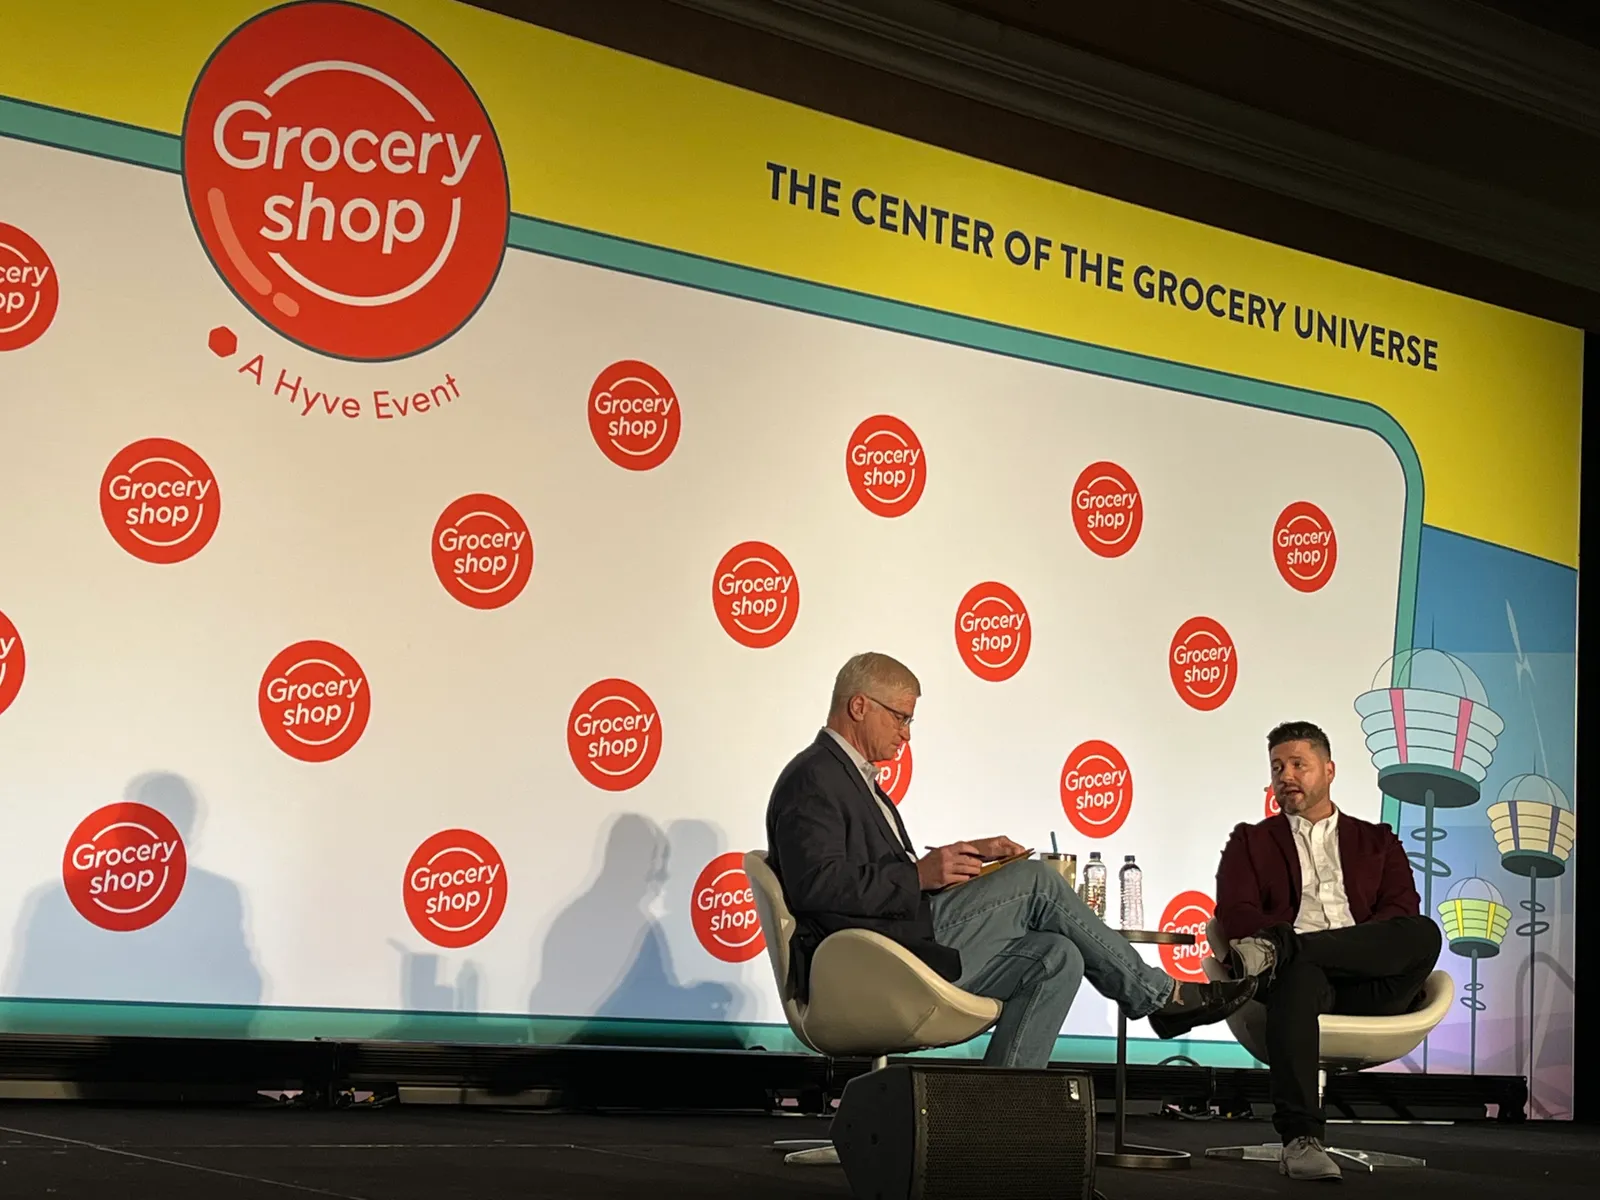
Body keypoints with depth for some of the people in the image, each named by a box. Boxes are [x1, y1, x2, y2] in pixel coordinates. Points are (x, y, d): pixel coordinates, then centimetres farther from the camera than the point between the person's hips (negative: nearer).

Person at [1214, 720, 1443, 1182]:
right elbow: (1235, 915, 7)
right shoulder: (1250, 842, 24)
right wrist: (1292, 943, -15)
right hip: (1300, 970, -2)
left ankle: (1277, 949, -36)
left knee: (1425, 934, -30)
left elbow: (1403, 913, 7)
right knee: (1298, 976, -40)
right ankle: (1301, 1141, -49)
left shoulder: (1377, 842, 26)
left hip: (1370, 981, 2)